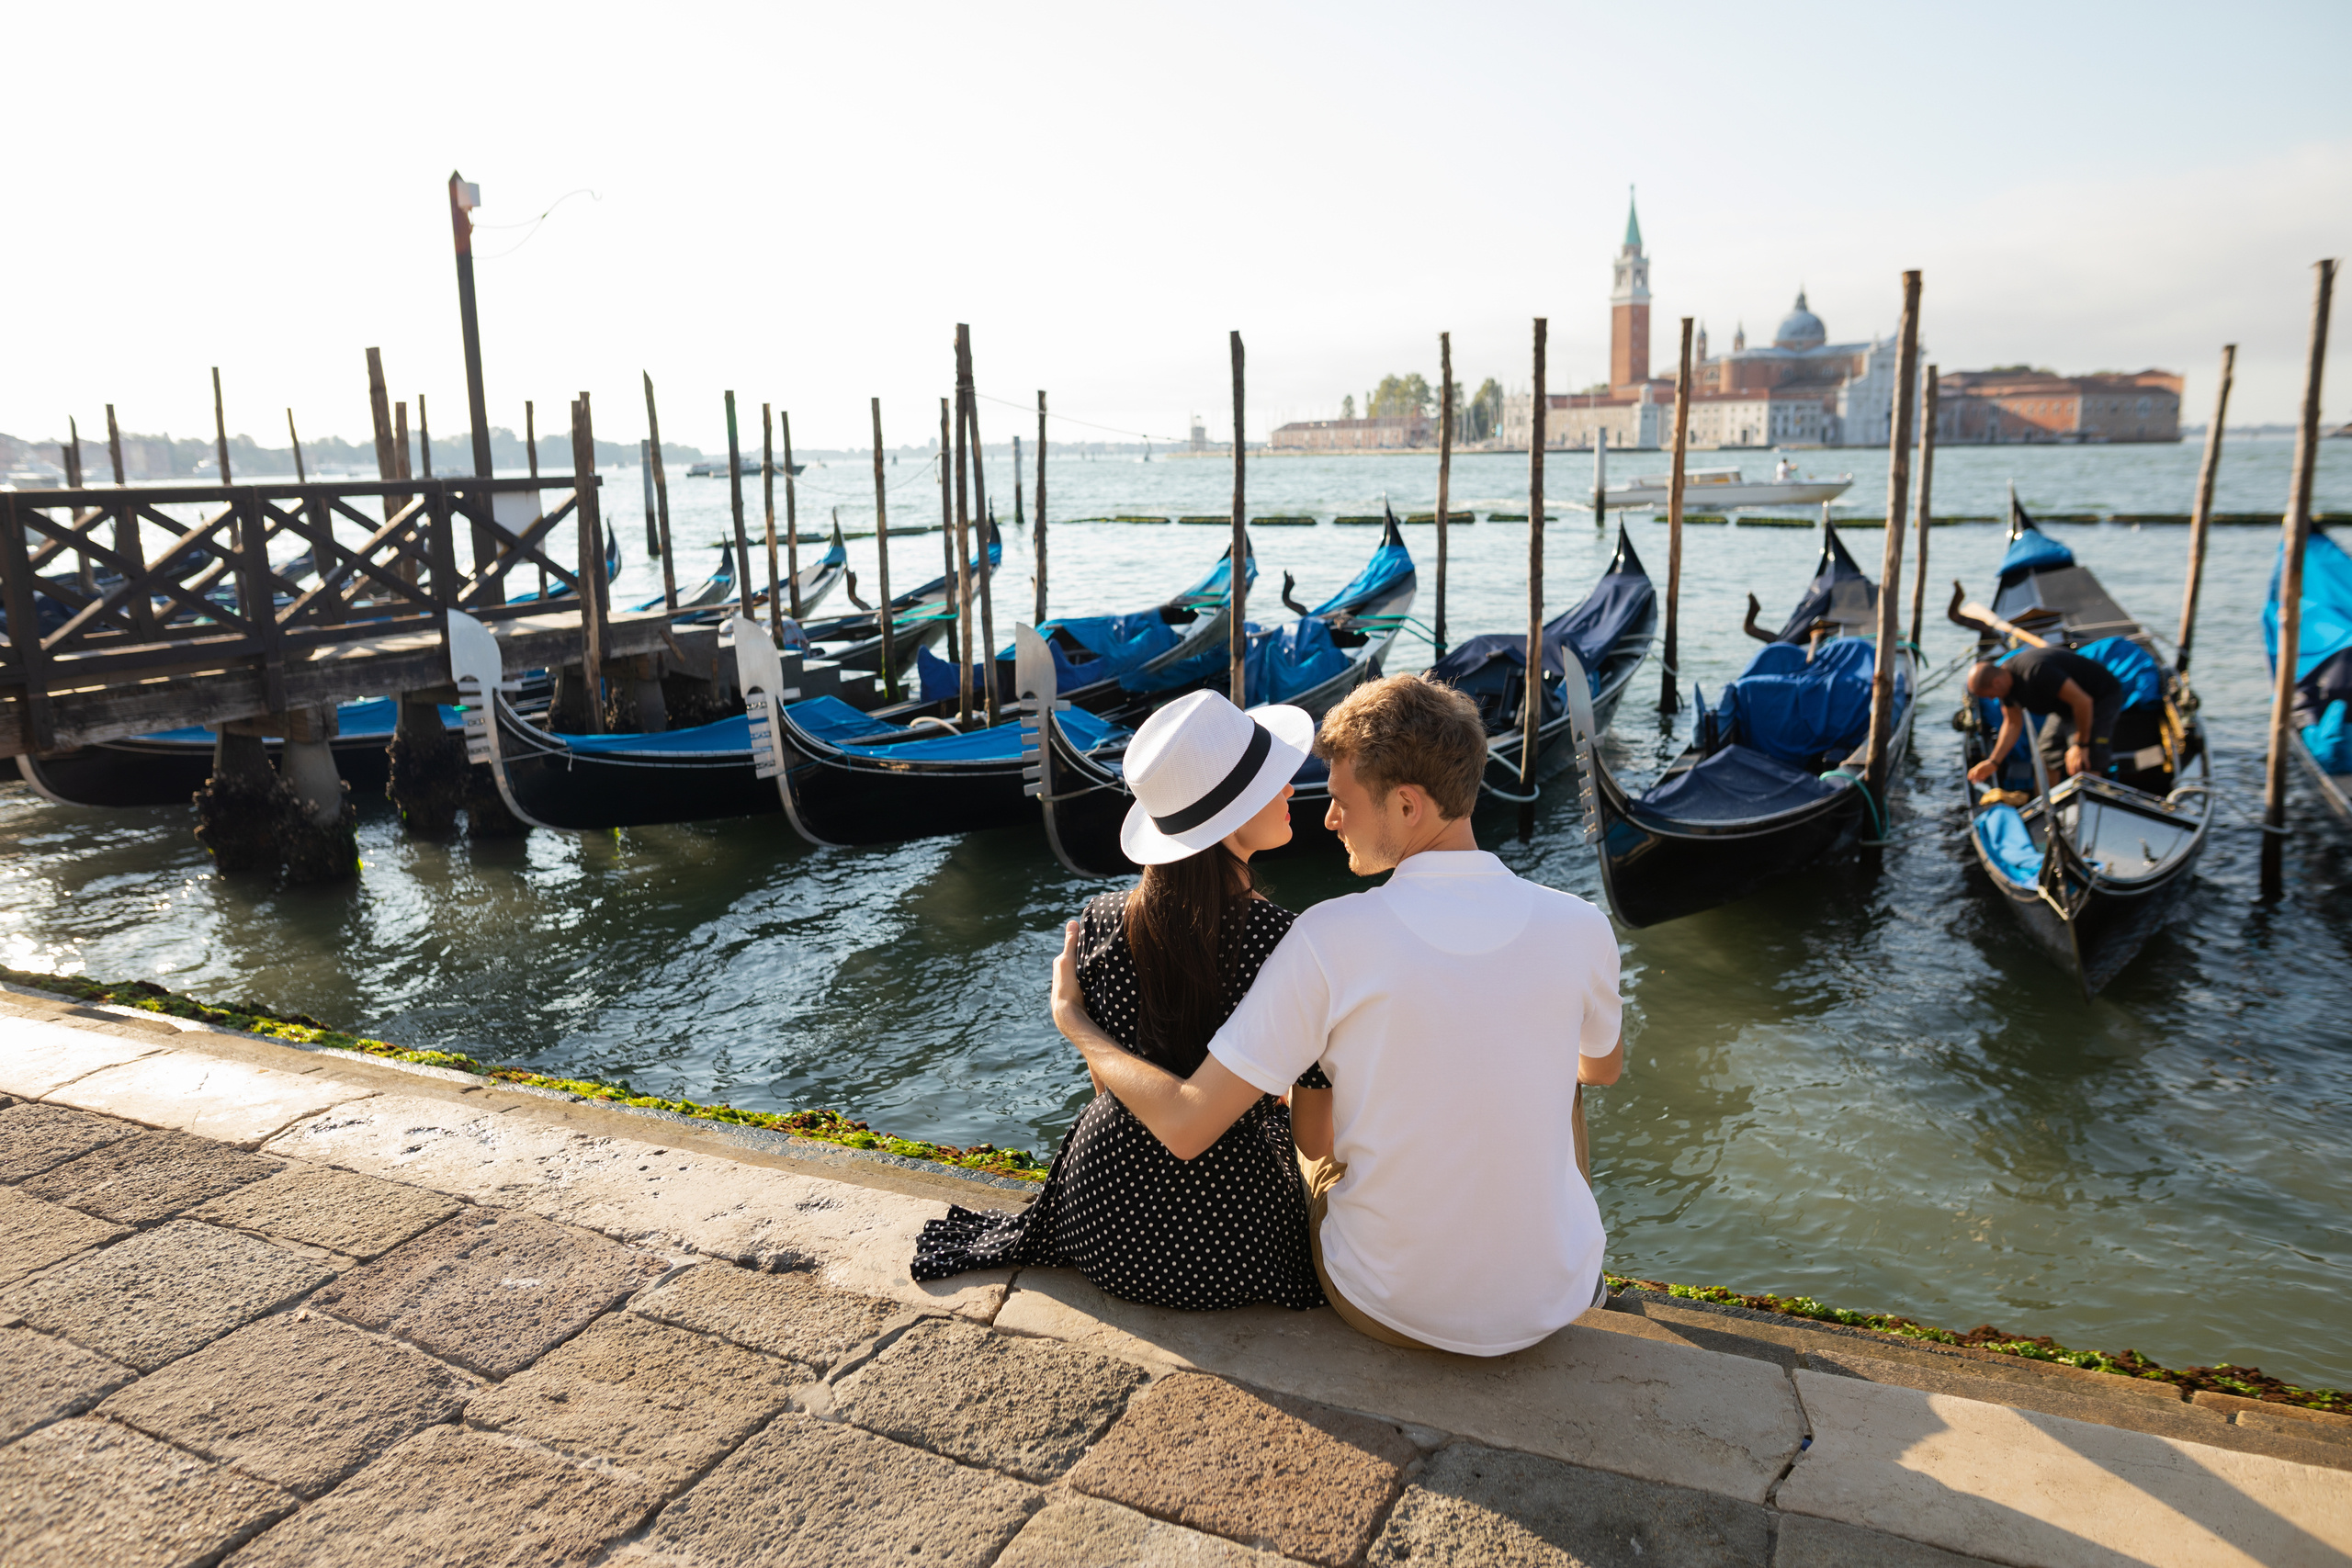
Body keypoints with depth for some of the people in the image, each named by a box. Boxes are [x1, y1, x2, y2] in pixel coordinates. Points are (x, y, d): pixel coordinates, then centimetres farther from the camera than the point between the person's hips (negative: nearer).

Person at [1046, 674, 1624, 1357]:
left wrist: (1075, 1023, -3)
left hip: (1384, 1307, -1)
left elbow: (1185, 1127, -20)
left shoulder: (1330, 939, -24)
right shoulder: (1581, 928, -15)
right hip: (1552, 1304, 2)